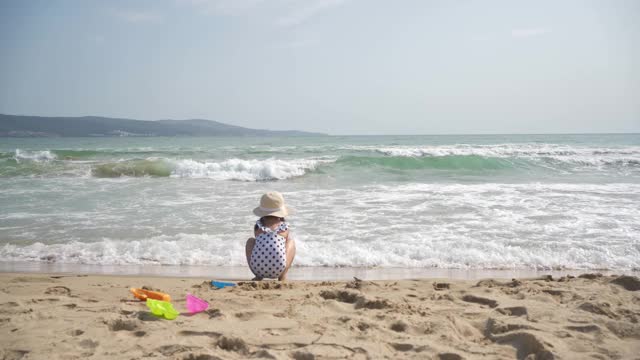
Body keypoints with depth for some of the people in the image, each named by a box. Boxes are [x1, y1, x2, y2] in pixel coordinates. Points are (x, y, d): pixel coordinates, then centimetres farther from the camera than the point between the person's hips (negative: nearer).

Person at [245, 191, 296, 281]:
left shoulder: (258, 226, 7)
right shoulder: (285, 227, 6)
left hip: (257, 268, 1)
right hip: (278, 270, -1)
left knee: (250, 240, 31)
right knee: (291, 242, 26)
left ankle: (258, 276, 20)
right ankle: (283, 276, 13)